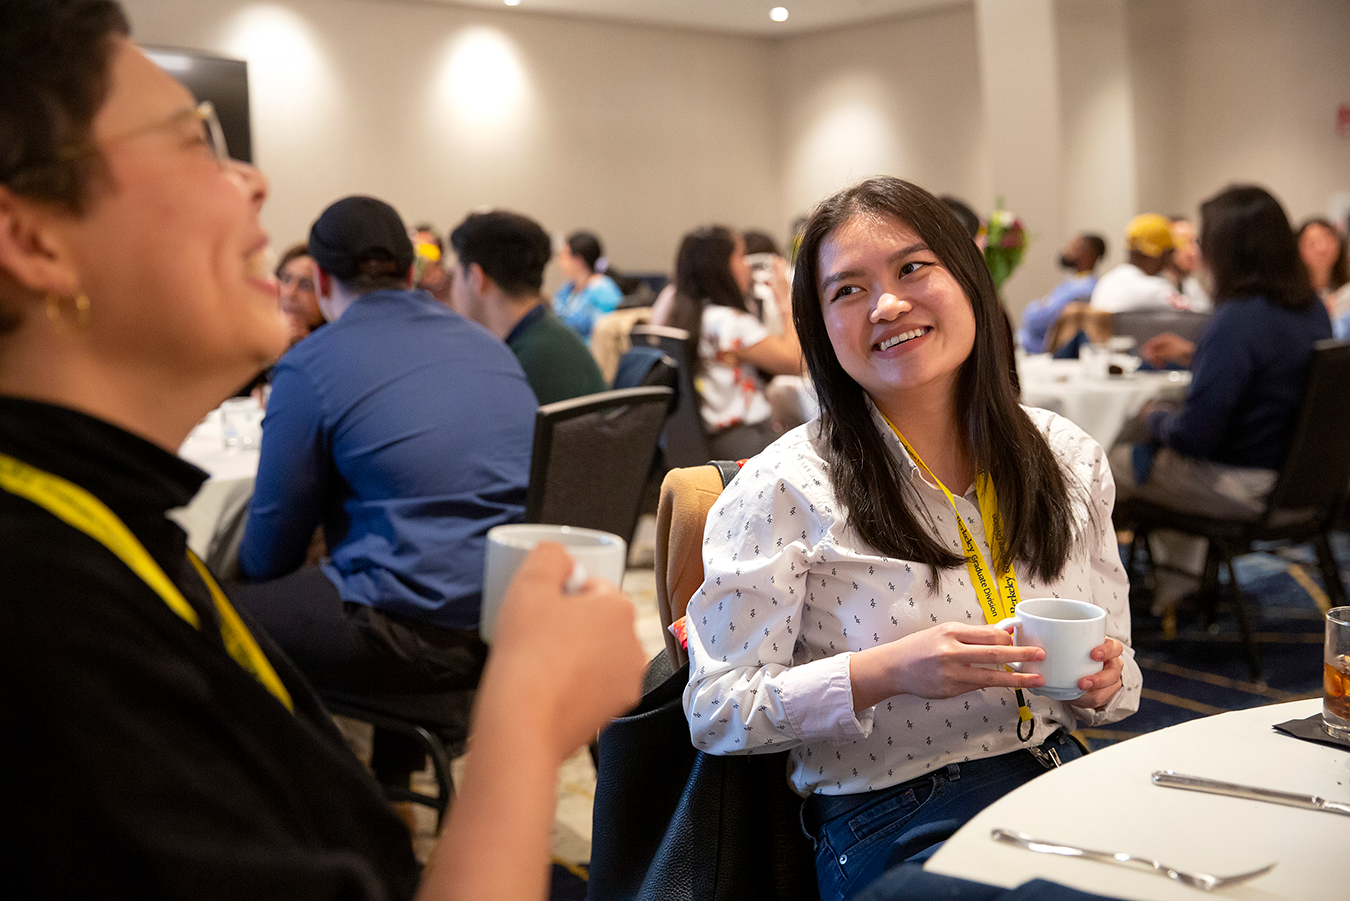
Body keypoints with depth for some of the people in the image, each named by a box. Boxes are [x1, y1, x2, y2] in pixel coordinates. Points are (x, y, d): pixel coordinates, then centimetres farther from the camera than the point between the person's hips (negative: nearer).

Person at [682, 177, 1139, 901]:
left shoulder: (1069, 458, 7)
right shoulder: (786, 487, -8)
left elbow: (1112, 683, 16)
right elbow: (715, 712, -8)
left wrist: (1103, 680, -8)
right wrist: (885, 673, -21)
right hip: (897, 832, -6)